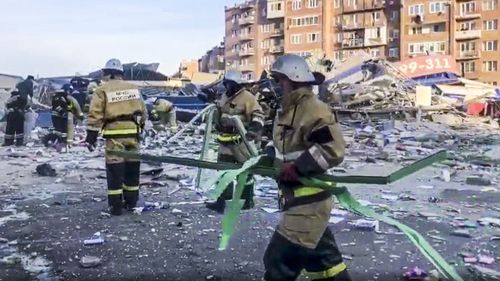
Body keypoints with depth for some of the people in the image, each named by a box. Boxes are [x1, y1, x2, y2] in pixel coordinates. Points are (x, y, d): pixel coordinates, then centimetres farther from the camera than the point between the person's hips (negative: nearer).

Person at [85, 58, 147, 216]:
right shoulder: (133, 88, 12)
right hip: (132, 133, 4)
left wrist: (91, 136, -3)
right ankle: (131, 202, 23)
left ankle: (116, 206, 3)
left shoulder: (102, 91, -2)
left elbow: (95, 115, -7)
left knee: (115, 169, 1)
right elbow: (143, 112, 15)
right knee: (132, 168, 14)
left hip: (115, 135, -4)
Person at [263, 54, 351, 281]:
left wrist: (297, 167, -25)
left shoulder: (314, 109, -18)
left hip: (309, 200, -10)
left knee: (279, 259, -5)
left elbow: (334, 149, -26)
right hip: (296, 197, 10)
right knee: (321, 256, 21)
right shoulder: (286, 111, 12)